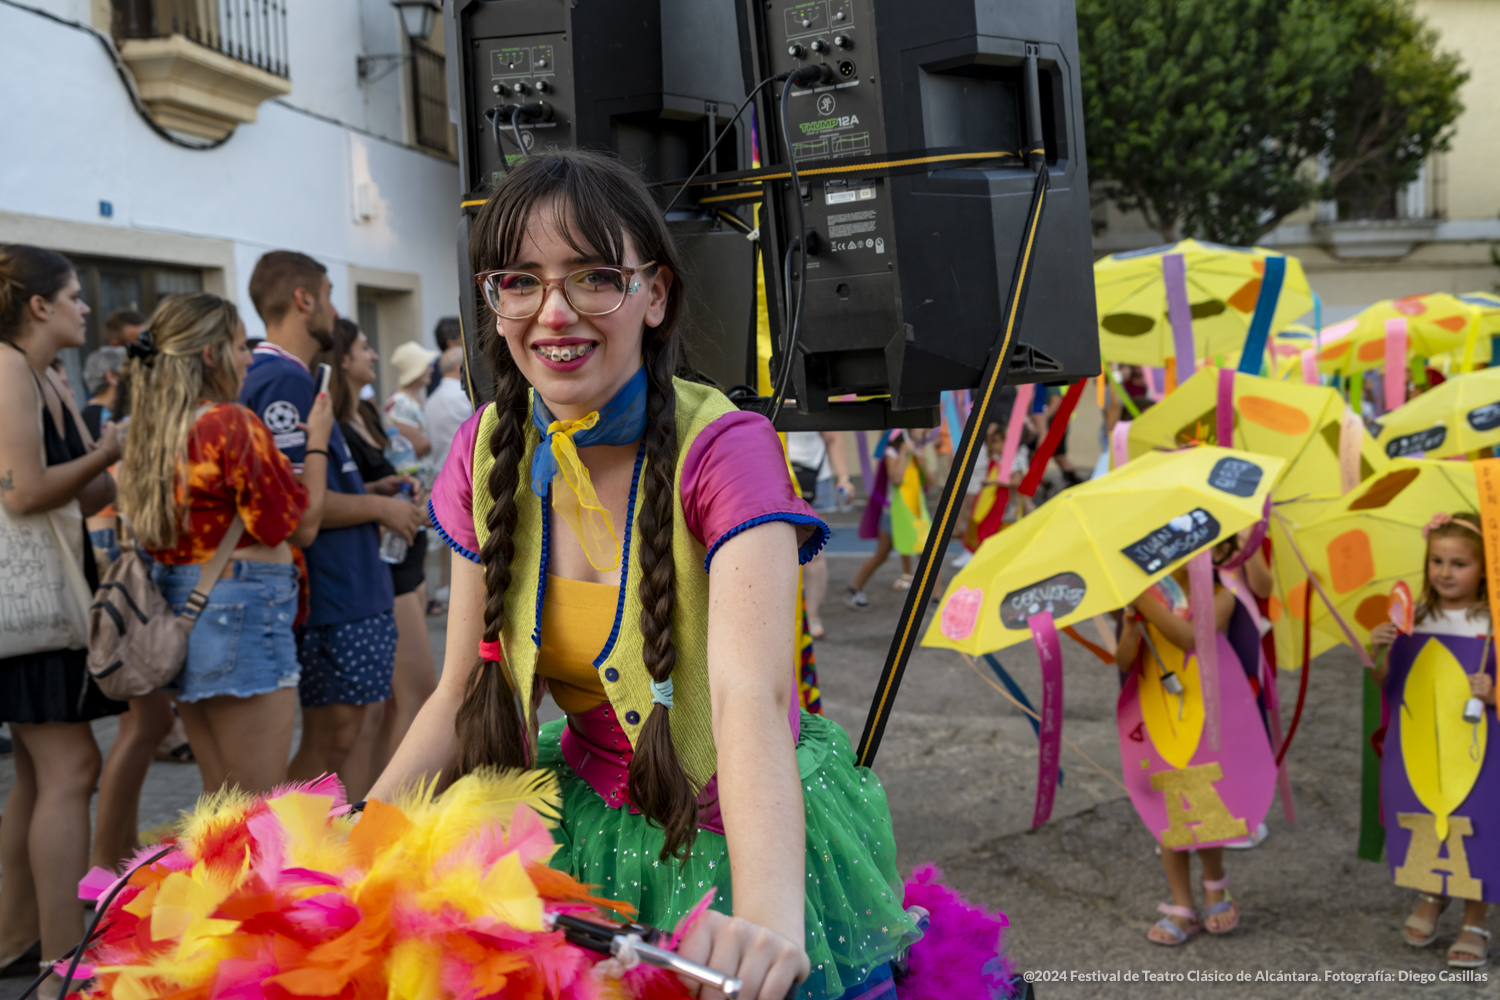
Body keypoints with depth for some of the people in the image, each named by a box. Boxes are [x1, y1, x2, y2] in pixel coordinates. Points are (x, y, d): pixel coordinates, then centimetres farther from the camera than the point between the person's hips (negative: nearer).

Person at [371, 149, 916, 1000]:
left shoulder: (722, 449, -23)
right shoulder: (488, 452, -7)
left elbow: (750, 696, -37)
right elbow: (464, 693, -2)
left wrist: (768, 914, -51)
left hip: (738, 837, -4)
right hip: (586, 825, 4)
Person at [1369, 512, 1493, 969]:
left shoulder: (1489, 627, -8)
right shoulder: (1413, 618, 2)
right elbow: (1387, 684, 9)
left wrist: (1490, 694, -26)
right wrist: (1378, 651, -9)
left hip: (1474, 756, -3)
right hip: (1414, 751, 3)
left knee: (1472, 835, 3)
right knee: (1421, 832, 13)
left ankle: (1475, 924, 23)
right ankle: (1430, 897, 40)